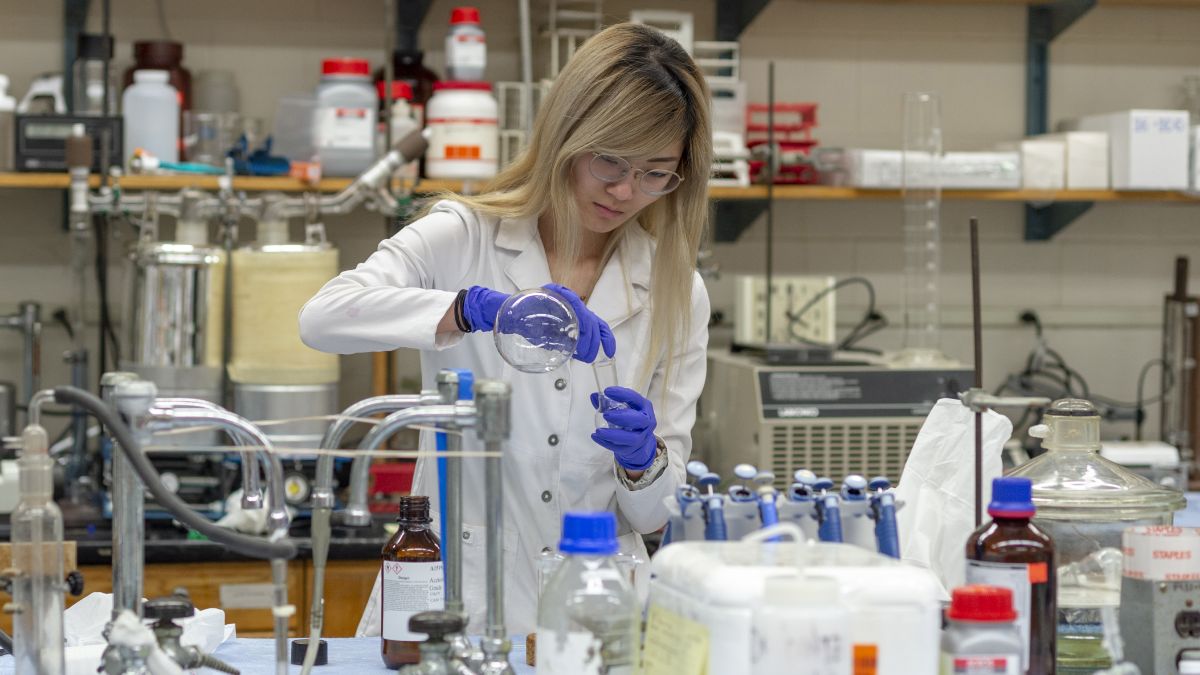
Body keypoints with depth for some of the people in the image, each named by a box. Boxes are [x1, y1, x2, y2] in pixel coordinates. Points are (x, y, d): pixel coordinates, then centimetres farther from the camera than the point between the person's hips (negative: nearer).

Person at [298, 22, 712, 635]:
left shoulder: (678, 292, 9)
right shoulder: (464, 237, 3)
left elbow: (653, 512, 11)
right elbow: (323, 316, -16)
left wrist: (643, 460, -12)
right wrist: (479, 307, -29)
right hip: (456, 601, -3)